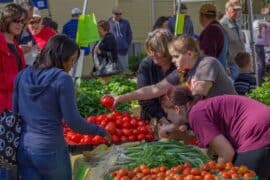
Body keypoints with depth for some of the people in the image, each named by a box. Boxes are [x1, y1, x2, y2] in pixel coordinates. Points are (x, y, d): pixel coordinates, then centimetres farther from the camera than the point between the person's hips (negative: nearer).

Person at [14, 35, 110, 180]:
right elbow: (73, 121, -12)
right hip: (50, 150, -5)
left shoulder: (23, 75, 5)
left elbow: (14, 112, 12)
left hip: (22, 149, 5)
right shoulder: (62, 79, -12)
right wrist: (100, 131, 1)